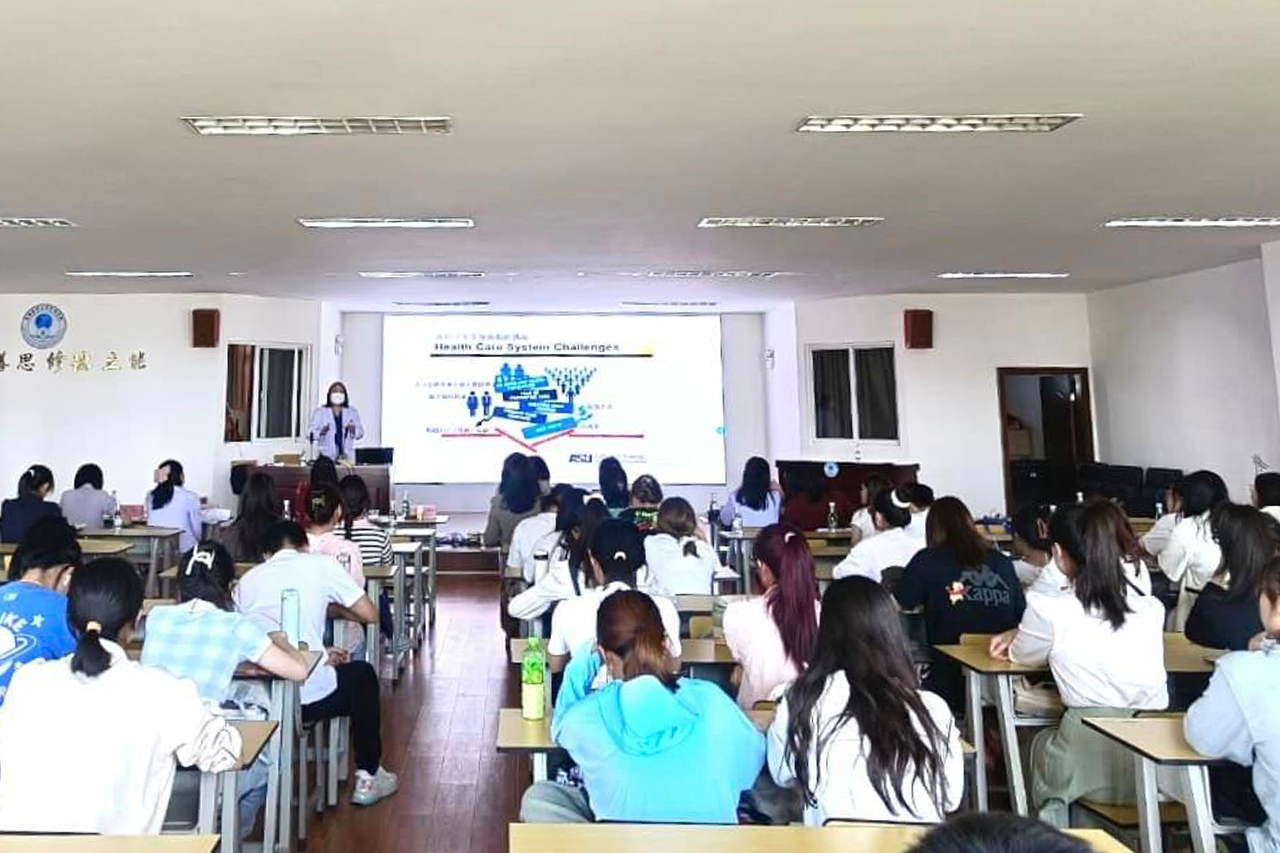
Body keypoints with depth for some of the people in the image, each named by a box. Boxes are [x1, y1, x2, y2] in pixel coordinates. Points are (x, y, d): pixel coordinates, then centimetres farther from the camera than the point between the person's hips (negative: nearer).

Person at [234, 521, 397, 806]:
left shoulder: (247, 579, 12)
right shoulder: (321, 564, 2)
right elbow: (370, 614, 2)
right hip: (310, 697, -4)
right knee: (362, 673, 28)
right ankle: (367, 777, 32)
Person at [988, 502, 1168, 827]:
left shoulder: (1049, 610, -11)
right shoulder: (1151, 606, 2)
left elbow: (1023, 656, 10)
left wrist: (1018, 638, 33)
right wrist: (1020, 633, 29)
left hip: (1094, 758, -4)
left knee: (1041, 742, 28)